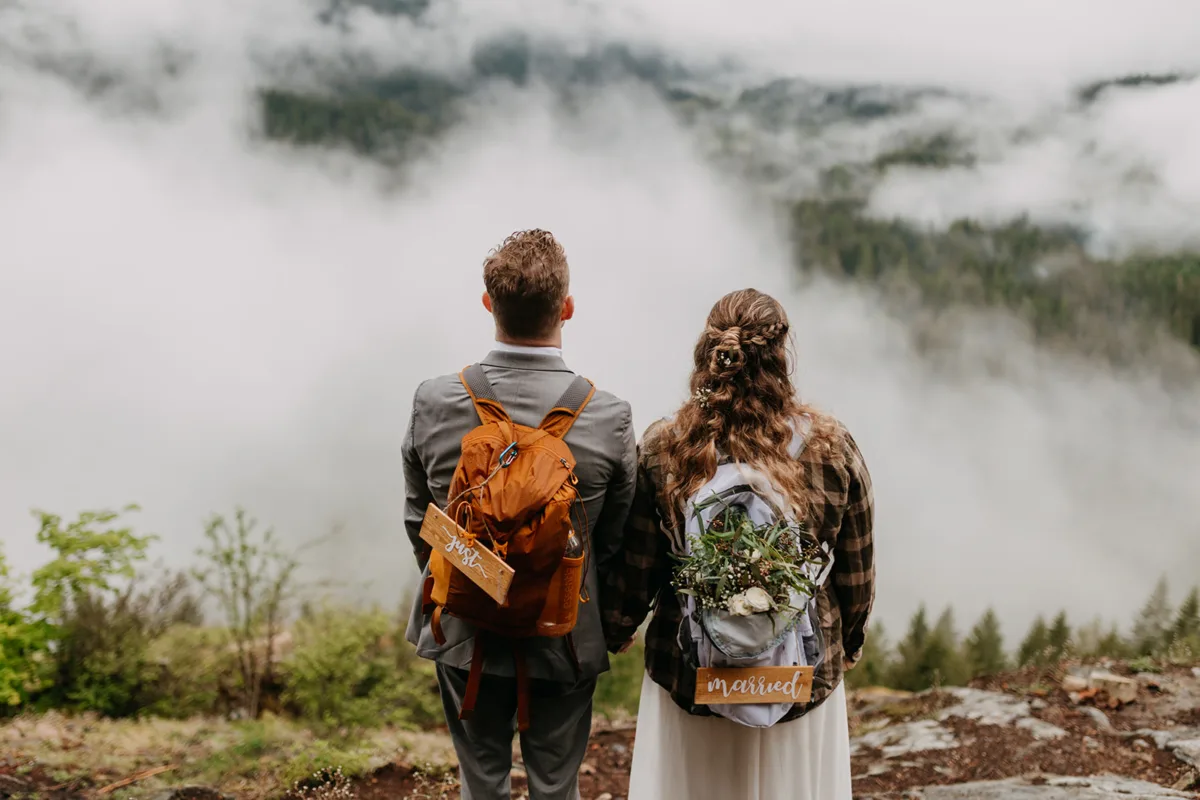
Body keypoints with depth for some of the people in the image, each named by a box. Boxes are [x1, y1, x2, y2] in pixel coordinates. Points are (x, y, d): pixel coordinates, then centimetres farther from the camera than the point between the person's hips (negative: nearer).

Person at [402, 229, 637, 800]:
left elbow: (417, 519, -1)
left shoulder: (433, 402, -15)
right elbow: (616, 543, -7)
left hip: (462, 634, 2)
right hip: (565, 640, -1)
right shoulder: (609, 416, -19)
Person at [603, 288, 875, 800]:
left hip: (687, 678, 0)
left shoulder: (660, 450, -14)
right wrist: (850, 643, 16)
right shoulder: (832, 447, -13)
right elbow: (856, 575, -3)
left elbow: (634, 573, -6)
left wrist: (616, 632, 14)